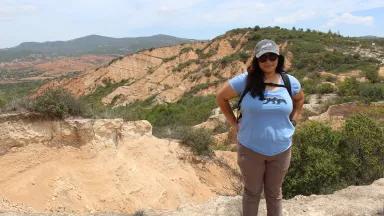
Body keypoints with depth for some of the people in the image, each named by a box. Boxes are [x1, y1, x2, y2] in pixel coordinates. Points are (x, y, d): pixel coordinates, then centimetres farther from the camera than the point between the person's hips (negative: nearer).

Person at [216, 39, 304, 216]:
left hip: (281, 150, 3)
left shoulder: (290, 82, -3)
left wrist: (292, 121, 7)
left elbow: (299, 99, 18)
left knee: (274, 193, 21)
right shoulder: (245, 80, -13)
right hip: (250, 149, -2)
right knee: (252, 192, 16)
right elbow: (221, 97, -2)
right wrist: (234, 123, -5)